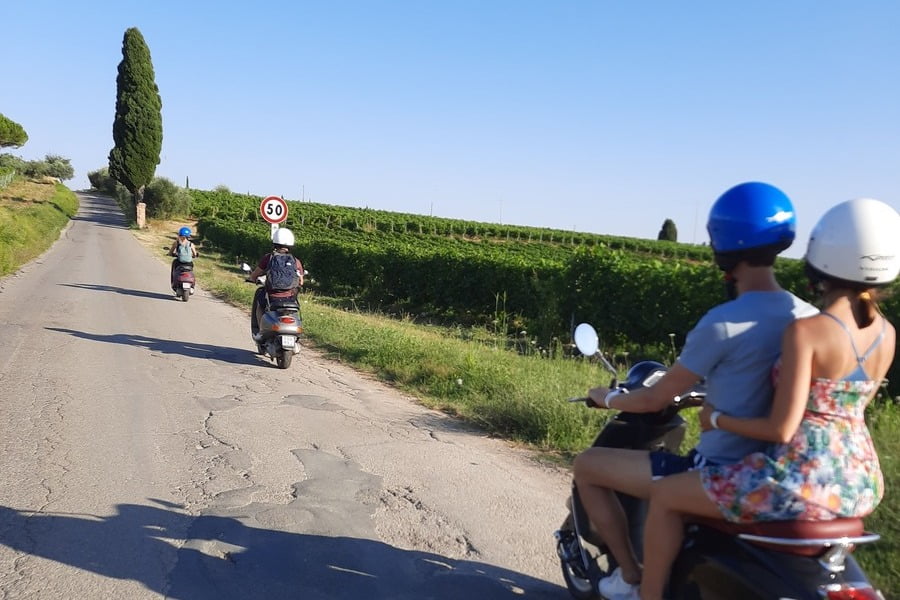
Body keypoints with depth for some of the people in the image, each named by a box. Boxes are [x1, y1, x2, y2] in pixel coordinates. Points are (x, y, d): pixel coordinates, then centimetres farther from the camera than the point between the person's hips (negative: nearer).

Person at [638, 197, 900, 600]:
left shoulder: (804, 332, -20)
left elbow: (781, 429, -21)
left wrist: (717, 418, -5)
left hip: (804, 480, -8)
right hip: (861, 483, 8)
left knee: (665, 495, 8)